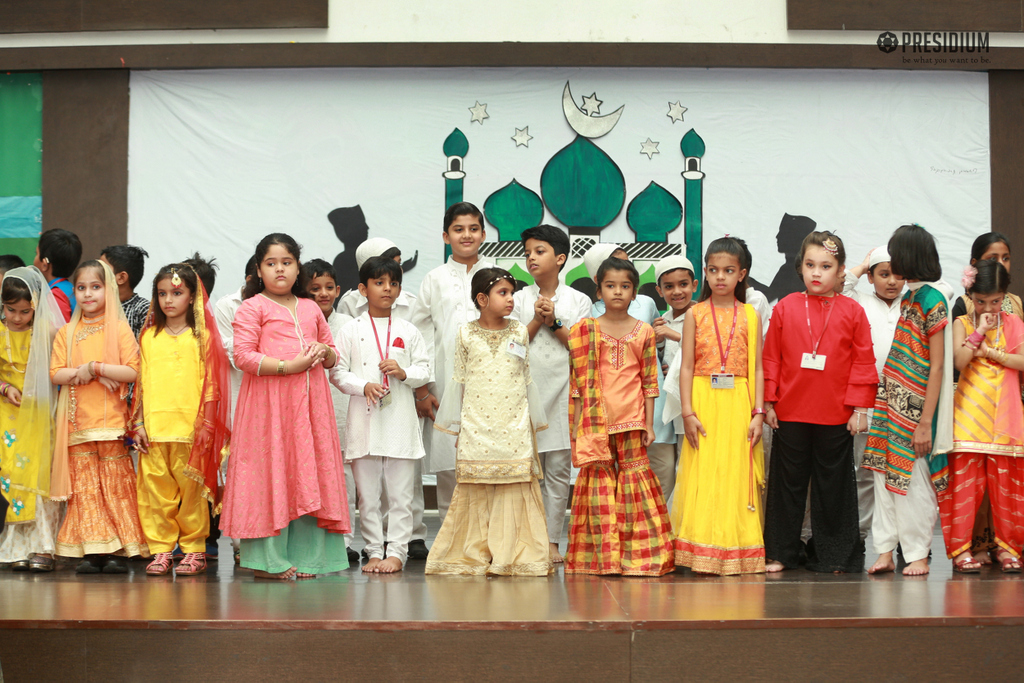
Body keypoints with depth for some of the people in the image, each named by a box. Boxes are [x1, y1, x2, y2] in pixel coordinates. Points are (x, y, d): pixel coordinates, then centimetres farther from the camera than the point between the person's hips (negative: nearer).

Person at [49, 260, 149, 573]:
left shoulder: (119, 329, 1)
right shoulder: (66, 333, 11)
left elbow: (133, 372, -8)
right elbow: (55, 373, 3)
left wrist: (96, 367, -14)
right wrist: (83, 373, -12)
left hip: (112, 420, -3)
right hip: (78, 422, 3)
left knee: (116, 485, -1)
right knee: (85, 487, 1)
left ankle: (119, 550, 3)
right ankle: (93, 550, 4)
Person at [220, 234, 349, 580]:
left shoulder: (310, 308, 19)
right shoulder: (252, 307, 1)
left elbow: (333, 355, 25)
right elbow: (242, 356, -10)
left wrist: (324, 352, 0)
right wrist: (288, 365, -17)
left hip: (309, 401, 5)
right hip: (268, 401, -5)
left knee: (308, 475, 3)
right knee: (270, 473, -6)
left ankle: (305, 556, 9)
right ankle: (269, 559, -1)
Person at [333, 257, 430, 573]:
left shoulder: (408, 331, 9)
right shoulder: (351, 330, 5)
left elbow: (424, 370, 11)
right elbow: (337, 372, 2)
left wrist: (404, 372, -10)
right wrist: (364, 386, -14)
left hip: (401, 420, 1)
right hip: (364, 422, -1)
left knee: (400, 493, 0)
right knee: (367, 494, 4)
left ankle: (397, 551, 6)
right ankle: (374, 551, 12)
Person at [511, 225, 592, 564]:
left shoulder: (578, 301, 6)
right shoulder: (520, 299, 7)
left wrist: (555, 322, -9)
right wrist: (537, 321, -8)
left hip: (563, 392, 0)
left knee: (559, 469, 2)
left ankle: (552, 540, 7)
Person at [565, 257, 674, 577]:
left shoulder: (644, 332, 6)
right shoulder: (585, 330, 5)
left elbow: (649, 382, 7)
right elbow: (577, 382, 5)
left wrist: (649, 424, 2)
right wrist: (576, 426, 2)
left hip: (631, 421, 0)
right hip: (595, 420, 0)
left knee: (633, 477, -1)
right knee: (600, 482, 0)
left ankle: (637, 556, 4)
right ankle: (602, 557, 4)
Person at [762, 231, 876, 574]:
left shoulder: (852, 311, 1)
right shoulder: (785, 308, 2)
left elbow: (863, 362, 1)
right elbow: (771, 358, 4)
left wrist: (860, 408, -2)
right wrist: (768, 402, 1)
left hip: (836, 417, -1)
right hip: (790, 413, 1)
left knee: (834, 484, 8)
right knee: (787, 482, 9)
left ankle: (834, 554, 18)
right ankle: (779, 552, 17)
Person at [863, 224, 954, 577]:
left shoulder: (932, 299, -12)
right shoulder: (909, 297, 12)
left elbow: (937, 366, -15)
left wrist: (925, 422, -18)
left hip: (915, 406, -8)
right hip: (891, 403, 8)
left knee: (913, 477, 0)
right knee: (884, 474, 7)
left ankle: (918, 554, 10)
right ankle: (886, 550, 12)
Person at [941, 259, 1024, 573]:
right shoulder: (962, 324, 5)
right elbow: (959, 361, -9)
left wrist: (988, 351, -8)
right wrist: (979, 332, -12)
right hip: (969, 414, -1)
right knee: (965, 481, -4)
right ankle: (960, 548, 2)